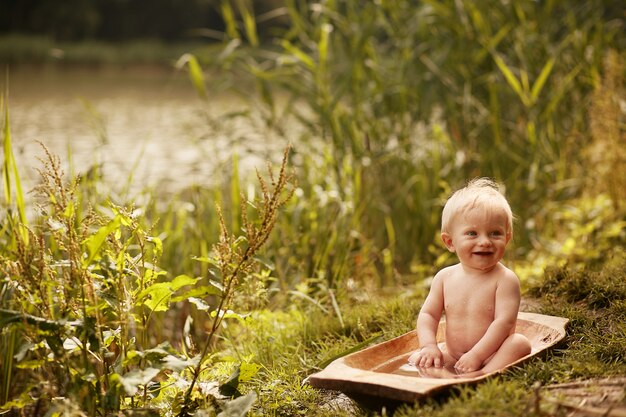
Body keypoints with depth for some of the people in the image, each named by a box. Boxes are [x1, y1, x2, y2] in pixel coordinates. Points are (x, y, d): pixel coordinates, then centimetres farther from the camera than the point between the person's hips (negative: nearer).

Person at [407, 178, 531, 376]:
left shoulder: (505, 279, -11)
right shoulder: (445, 277, 3)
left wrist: (476, 355, -28)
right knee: (416, 358, -8)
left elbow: (504, 321, -20)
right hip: (452, 356, 4)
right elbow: (428, 314, 6)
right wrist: (429, 346, -13)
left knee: (519, 343, -29)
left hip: (491, 357, -4)